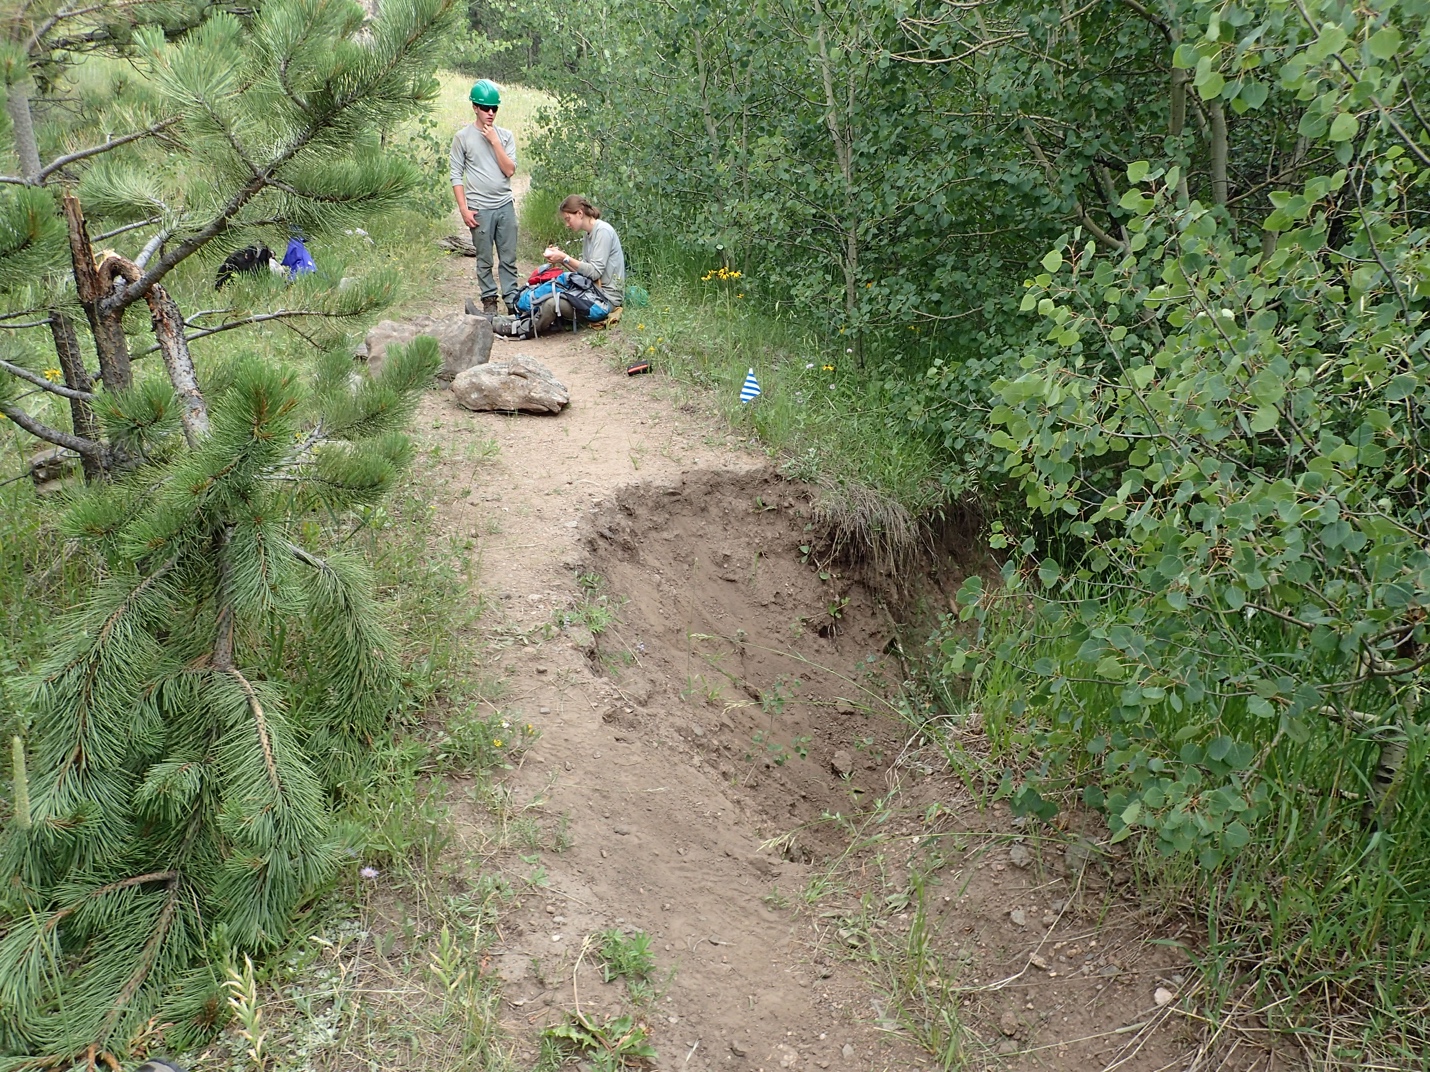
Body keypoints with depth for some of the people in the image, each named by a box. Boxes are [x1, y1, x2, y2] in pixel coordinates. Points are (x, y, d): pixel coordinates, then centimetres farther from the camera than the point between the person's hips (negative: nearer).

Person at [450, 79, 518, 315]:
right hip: (479, 208, -2)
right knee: (484, 260, 4)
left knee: (509, 258, 5)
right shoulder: (463, 137, 1)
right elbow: (456, 176, -1)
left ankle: (512, 299, 12)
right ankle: (489, 300, 14)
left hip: (505, 205, 2)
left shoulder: (505, 135, 7)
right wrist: (464, 209, -8)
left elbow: (510, 170, -2)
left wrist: (495, 141, -9)